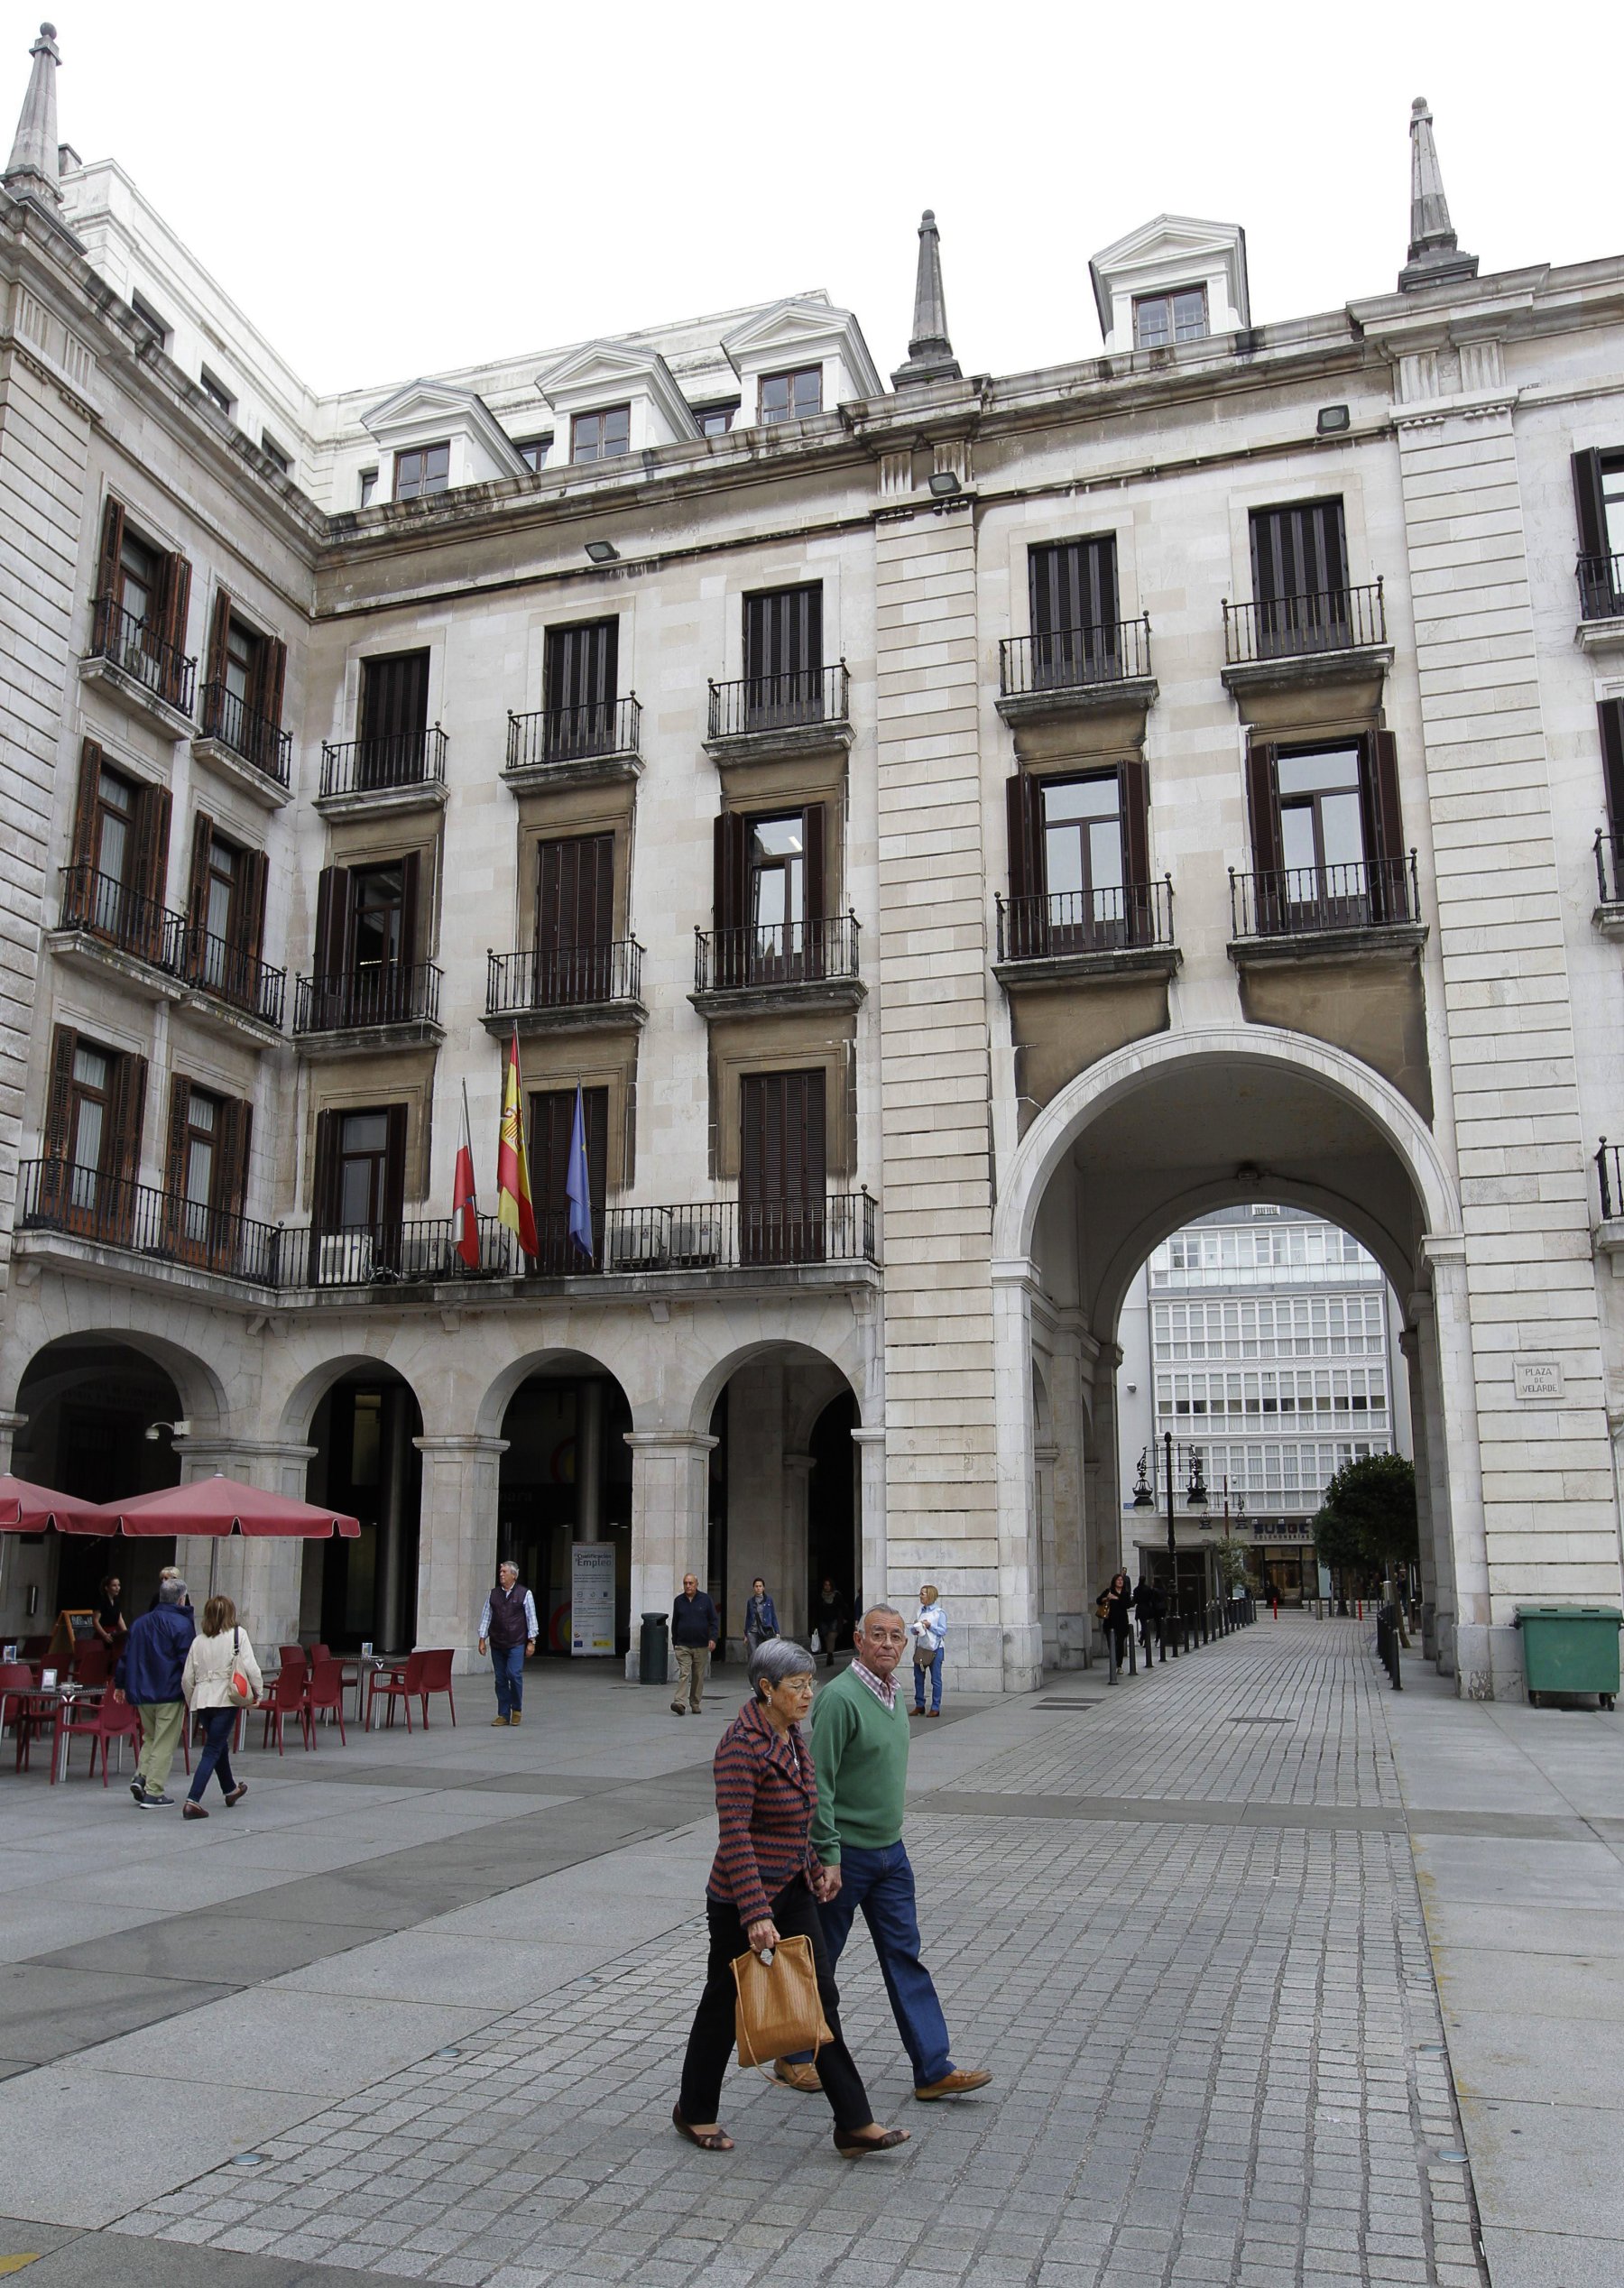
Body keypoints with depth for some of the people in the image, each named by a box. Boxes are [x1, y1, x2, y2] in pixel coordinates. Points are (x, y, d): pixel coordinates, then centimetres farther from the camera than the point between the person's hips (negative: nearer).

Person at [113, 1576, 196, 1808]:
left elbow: (126, 1655, 14)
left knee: (150, 1737, 22)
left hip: (142, 1692, 6)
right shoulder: (182, 1624, -10)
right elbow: (188, 1662, -13)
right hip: (170, 1693, -6)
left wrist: (120, 1684, 24)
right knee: (165, 1743, 1)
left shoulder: (141, 1621, 9)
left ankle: (141, 1776, 4)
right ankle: (153, 1793, 1)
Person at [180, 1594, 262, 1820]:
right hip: (226, 1699, -5)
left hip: (202, 1700, 5)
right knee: (212, 1751, -2)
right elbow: (250, 1666, -11)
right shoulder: (238, 1634, -3)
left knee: (220, 1744, 23)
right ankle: (192, 1801, -14)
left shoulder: (198, 1641, 9)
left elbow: (187, 1678, 8)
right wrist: (258, 1691, 1)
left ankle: (230, 1790, 43)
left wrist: (191, 1703, 21)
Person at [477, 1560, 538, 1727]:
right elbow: (486, 1617, 12)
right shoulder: (493, 1594, 10)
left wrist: (531, 1642, -4)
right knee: (500, 1679, 5)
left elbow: (531, 1618, 1)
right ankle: (503, 1714, 13)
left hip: (516, 1644, -4)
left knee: (514, 1674, -15)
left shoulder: (524, 1594, 1)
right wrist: (482, 1639, 5)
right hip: (497, 1644, 4)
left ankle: (517, 1710, 5)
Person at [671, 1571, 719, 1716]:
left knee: (698, 1677, 5)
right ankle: (681, 1703, -21)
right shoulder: (679, 1601, 7)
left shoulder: (705, 1599, 3)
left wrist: (713, 1638, -8)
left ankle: (695, 1704, 16)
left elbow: (714, 1620, 4)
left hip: (701, 1646, 0)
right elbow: (674, 1623, 16)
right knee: (683, 1674, -12)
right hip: (683, 1646, 0)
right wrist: (674, 1641, 16)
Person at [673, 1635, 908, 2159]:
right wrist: (755, 1914, -30)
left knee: (821, 1998, 6)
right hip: (744, 1897, -8)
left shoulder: (792, 1735, 4)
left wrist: (812, 1866, 22)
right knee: (725, 2002, 10)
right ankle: (694, 2112, 31)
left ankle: (854, 2125, 11)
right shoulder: (741, 1746, -23)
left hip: (792, 1891, 8)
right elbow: (734, 1836, -27)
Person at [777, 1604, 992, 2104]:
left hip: (890, 1850, 8)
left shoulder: (894, 1693, 8)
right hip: (845, 1852, -7)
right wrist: (828, 1856, -22)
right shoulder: (840, 1697, -20)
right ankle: (792, 2057, 25)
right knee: (818, 1961, 8)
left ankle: (934, 2069, 12)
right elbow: (818, 1782, -21)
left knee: (905, 1956, 8)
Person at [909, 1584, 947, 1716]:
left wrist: (929, 1626, -18)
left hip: (935, 1649, -5)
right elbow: (911, 1629, 14)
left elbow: (943, 1631, -10)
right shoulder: (919, 1612, 11)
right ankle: (919, 1705, 18)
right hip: (920, 1648, 5)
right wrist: (914, 1629, -8)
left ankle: (935, 1708, 5)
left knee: (936, 1680, 0)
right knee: (918, 1678, 8)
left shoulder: (939, 1613, -5)